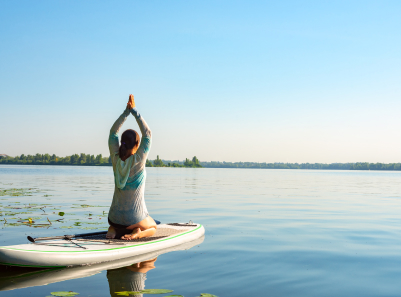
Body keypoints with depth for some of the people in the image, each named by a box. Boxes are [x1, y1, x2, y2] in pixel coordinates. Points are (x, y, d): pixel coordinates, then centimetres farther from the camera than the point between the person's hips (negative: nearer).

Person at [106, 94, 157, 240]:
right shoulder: (138, 160, -19)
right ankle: (138, 233, -4)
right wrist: (134, 111, -7)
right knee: (153, 227, 29)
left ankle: (114, 230, 4)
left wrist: (126, 112, 0)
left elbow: (113, 132, 3)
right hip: (135, 218, -4)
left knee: (116, 226, 39)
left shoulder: (116, 159, -8)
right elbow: (147, 134, -10)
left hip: (115, 216, 4)